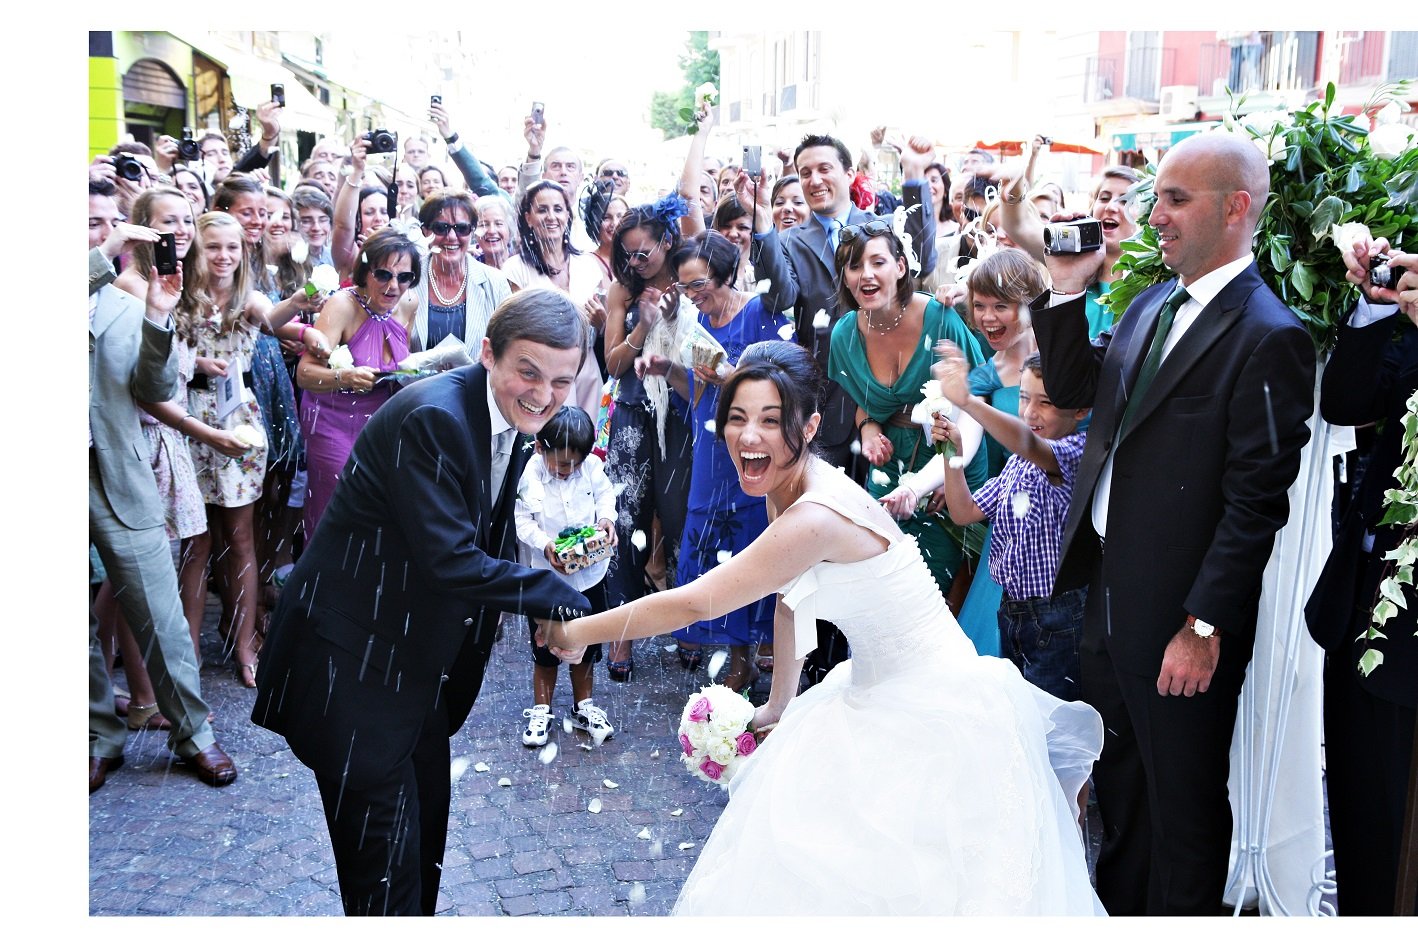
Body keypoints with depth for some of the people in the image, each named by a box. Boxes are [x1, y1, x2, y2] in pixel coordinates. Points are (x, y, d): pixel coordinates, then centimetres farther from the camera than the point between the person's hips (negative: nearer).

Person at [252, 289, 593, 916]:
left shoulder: (512, 420, 2)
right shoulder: (431, 416, -27)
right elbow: (450, 560, -30)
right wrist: (559, 598, -21)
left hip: (424, 664, 9)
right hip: (354, 665, -9)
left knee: (425, 836, 23)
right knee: (385, 866, 2)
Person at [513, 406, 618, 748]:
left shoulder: (592, 466, -11)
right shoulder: (529, 476, -18)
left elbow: (605, 494, 4)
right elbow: (522, 522, -13)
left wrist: (607, 518, -15)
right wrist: (545, 545, -28)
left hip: (590, 573, 3)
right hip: (547, 576, -3)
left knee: (586, 644, 17)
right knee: (546, 648, 11)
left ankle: (583, 706, 34)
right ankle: (541, 710, 28)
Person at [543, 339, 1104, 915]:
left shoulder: (817, 516, -29)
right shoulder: (784, 490, 1)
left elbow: (695, 604, -26)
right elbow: (789, 601, 14)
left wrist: (576, 633, -14)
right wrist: (778, 706, 21)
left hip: (934, 716, -9)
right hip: (874, 694, 9)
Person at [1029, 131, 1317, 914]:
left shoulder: (1268, 336, -19)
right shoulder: (1154, 304, 7)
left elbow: (1256, 502, -21)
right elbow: (1072, 388, 9)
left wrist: (1204, 627, -20)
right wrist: (1065, 290, -3)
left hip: (1177, 618, -8)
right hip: (1108, 588, 8)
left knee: (1182, 802, 13)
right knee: (1118, 784, 25)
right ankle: (1118, 910, 45)